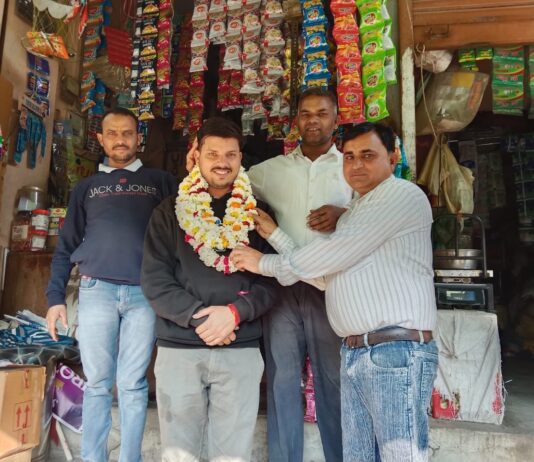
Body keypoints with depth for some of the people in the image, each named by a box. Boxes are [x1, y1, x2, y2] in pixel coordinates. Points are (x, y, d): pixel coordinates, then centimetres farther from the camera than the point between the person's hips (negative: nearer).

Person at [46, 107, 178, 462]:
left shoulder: (161, 182, 13)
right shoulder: (86, 188, 17)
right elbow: (66, 246, 14)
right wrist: (56, 297, 7)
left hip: (145, 293, -1)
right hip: (96, 291, 1)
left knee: (133, 385, 5)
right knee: (97, 383, 8)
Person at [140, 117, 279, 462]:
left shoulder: (256, 213, 7)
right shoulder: (169, 212, 6)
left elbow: (272, 280, 2)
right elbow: (154, 280, -1)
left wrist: (234, 312, -14)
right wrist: (197, 317, -14)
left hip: (241, 349, 0)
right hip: (178, 348, 0)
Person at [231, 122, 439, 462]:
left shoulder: (403, 195, -6)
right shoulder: (354, 213, 23)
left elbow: (335, 254, -12)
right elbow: (322, 271, 16)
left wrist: (265, 264, -3)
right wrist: (273, 233, 13)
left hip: (398, 351, -8)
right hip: (353, 354, 8)